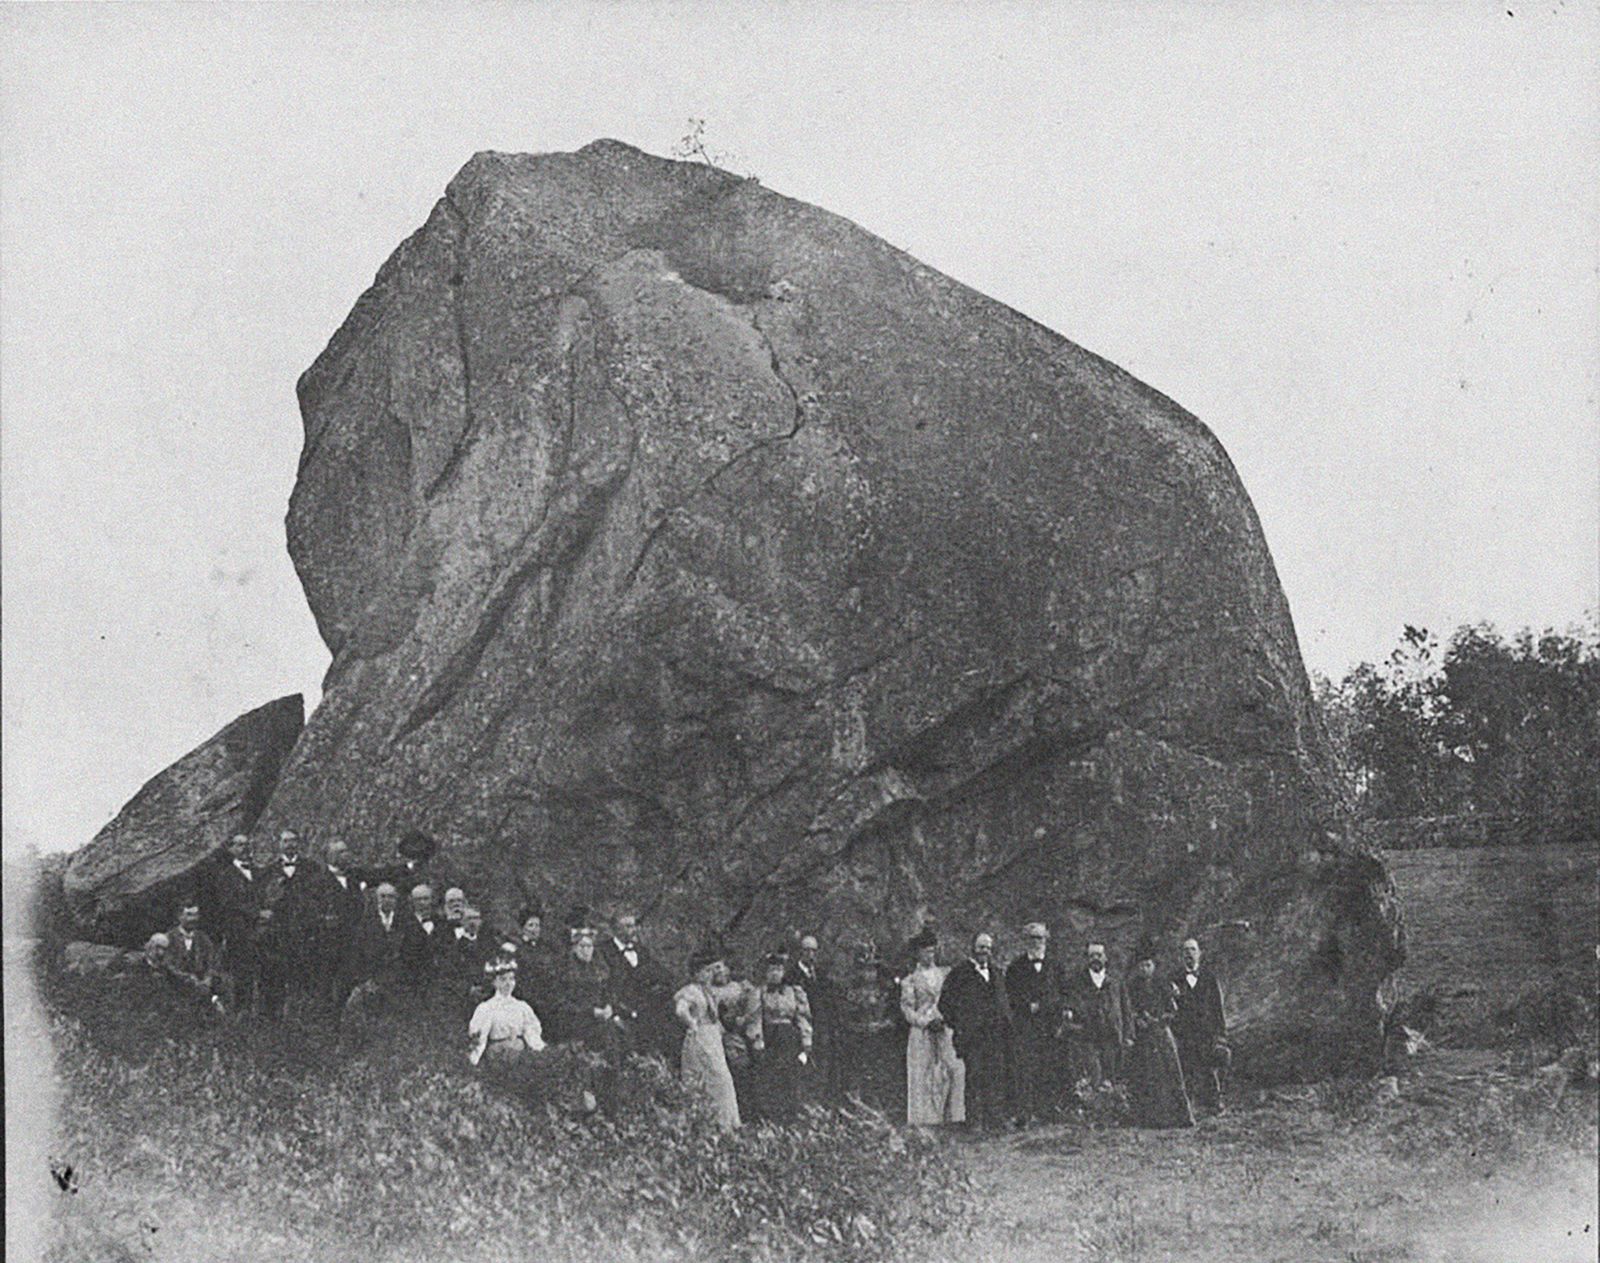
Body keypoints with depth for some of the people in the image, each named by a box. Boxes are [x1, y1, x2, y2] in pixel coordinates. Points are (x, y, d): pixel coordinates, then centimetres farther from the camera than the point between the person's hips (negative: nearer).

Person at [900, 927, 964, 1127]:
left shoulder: (946, 974, 14)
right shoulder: (911, 980, 7)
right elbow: (906, 1008, 1)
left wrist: (947, 1018, -2)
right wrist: (926, 1022, -11)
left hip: (946, 1030, 2)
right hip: (921, 1033, -2)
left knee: (955, 1069, -12)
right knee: (922, 1074, -5)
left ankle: (953, 1115, -9)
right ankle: (925, 1117, -1)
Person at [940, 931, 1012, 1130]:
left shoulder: (995, 972, 18)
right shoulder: (960, 972, 0)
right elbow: (945, 1003, -1)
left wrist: (1006, 1021, 13)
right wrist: (956, 1026, -6)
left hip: (995, 1035, 5)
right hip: (970, 1035, -5)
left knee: (997, 1077, 3)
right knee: (974, 1078, -6)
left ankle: (996, 1121, 8)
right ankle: (974, 1122, -2)